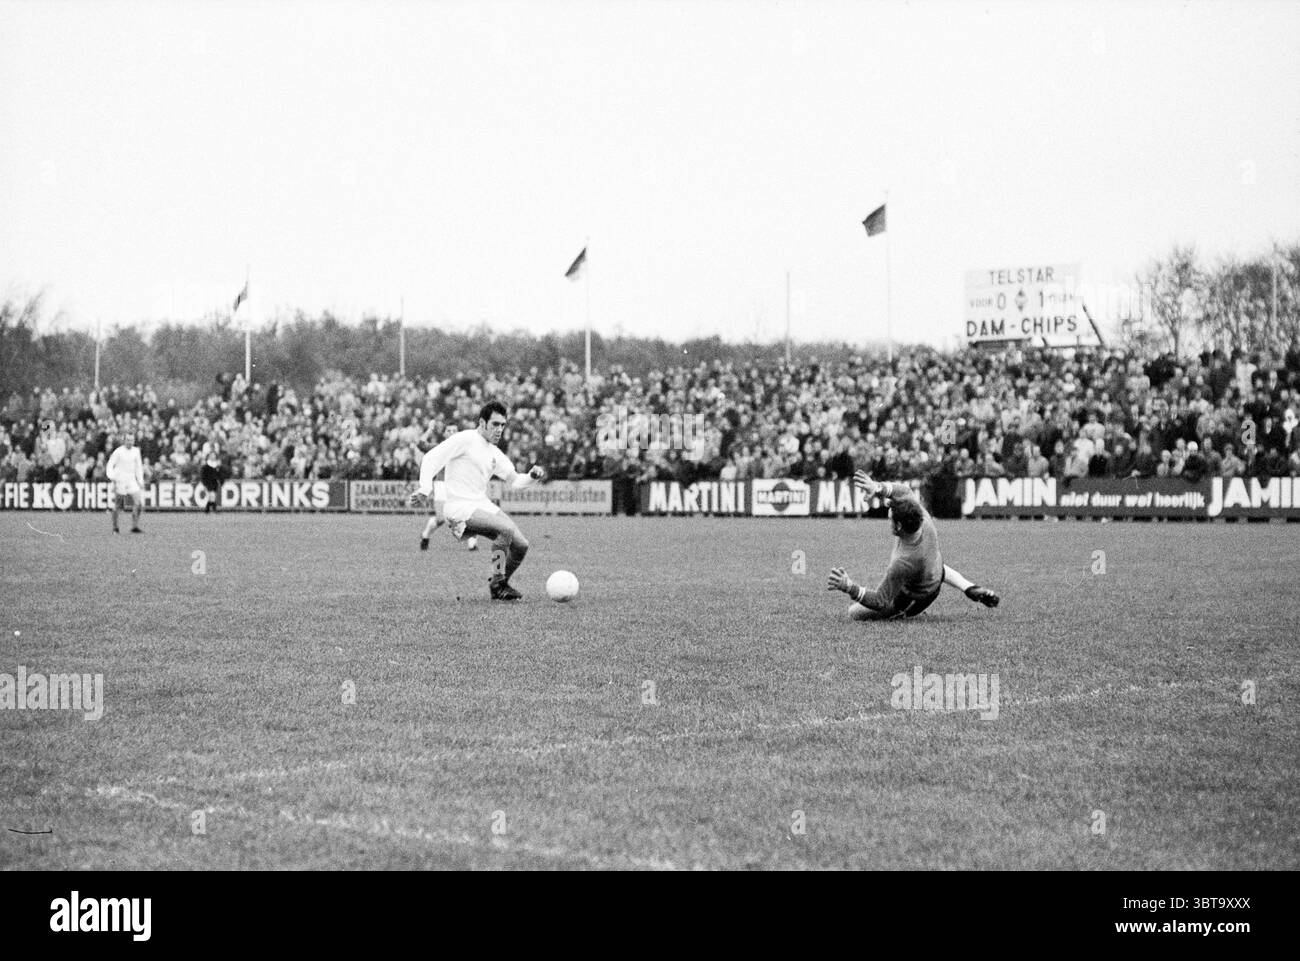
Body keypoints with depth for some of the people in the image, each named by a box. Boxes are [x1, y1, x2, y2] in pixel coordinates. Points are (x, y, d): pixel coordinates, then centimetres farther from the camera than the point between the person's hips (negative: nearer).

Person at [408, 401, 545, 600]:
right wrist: (425, 490, -24)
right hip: (459, 507, -8)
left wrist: (533, 476, 0)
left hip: (483, 505, 8)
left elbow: (515, 481, 21)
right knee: (507, 529, -28)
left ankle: (500, 584, 19)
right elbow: (430, 459, -12)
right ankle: (497, 584, -15)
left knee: (521, 545, -4)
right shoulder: (465, 439, -7)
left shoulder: (494, 453, 17)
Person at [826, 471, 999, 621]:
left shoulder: (902, 563, -48)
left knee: (855, 612, -3)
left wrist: (850, 588, -49)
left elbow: (881, 602, -38)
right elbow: (905, 491, -13)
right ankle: (971, 589, 37)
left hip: (913, 598, -7)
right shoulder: (924, 519, -31)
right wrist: (878, 488, -31)